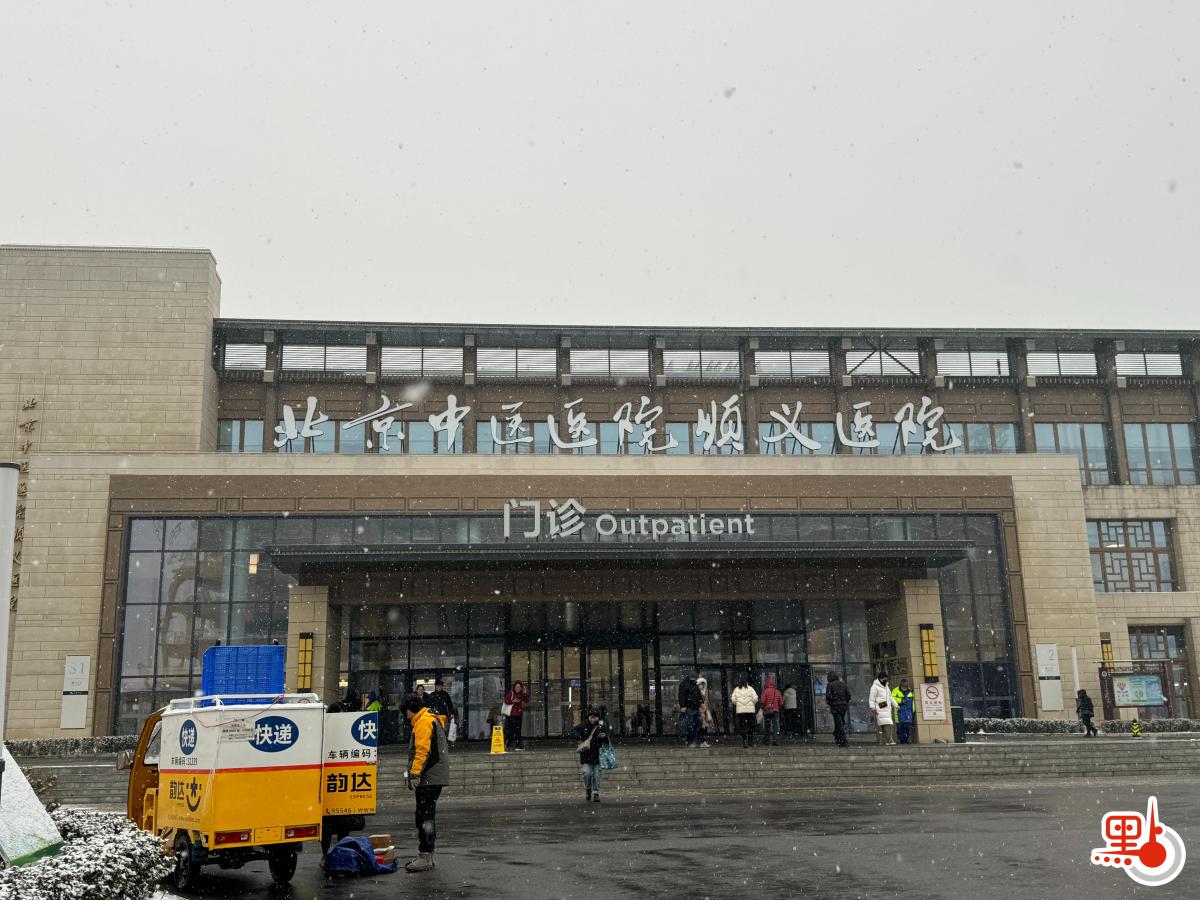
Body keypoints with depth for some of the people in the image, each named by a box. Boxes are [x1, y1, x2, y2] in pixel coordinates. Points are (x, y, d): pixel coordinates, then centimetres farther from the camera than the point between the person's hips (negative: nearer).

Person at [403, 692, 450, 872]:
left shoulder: (424, 721, -11)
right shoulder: (433, 720, 22)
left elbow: (422, 750, -21)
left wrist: (415, 774, -22)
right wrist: (412, 773, 25)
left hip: (428, 778, -11)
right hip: (435, 778, 11)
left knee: (424, 816, -9)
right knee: (427, 816, 15)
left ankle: (424, 858, -9)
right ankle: (427, 857, 21)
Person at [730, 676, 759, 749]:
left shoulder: (736, 689, 3)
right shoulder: (750, 689, 1)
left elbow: (733, 700, -2)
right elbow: (755, 698, -7)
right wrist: (753, 704, 11)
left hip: (740, 710, 0)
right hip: (750, 710, 0)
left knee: (742, 726, 2)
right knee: (750, 726, 11)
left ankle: (744, 741, -8)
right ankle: (750, 741, 15)